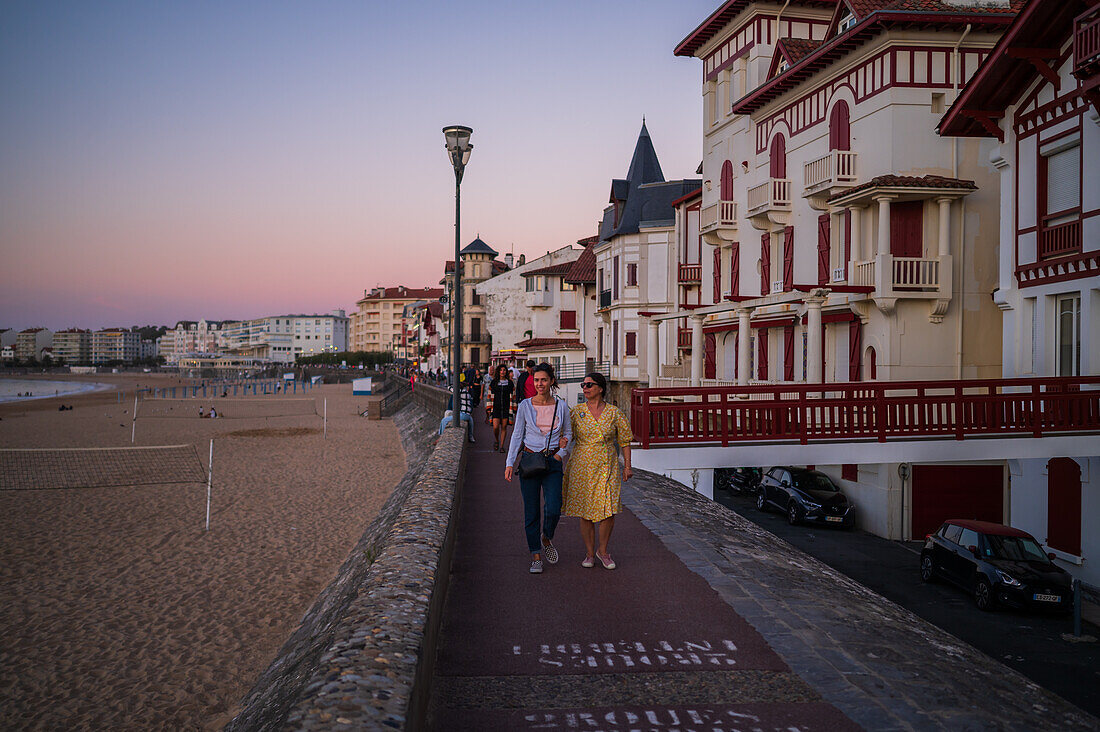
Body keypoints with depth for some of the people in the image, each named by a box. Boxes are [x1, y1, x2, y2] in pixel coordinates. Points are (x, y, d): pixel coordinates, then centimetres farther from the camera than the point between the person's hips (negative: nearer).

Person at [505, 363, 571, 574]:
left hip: (553, 462, 0)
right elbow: (517, 435, 3)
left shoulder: (561, 406, 1)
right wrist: (509, 463, -2)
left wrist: (561, 453, -3)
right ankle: (536, 556, 14)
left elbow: (568, 433, 13)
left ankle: (546, 538, 19)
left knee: (553, 509, -12)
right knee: (531, 511, 2)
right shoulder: (525, 406, -1)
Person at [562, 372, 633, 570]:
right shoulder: (577, 412, 1)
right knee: (586, 512, 4)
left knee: (609, 510, -7)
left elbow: (625, 440, 7)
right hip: (582, 466, 1)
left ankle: (603, 550, 16)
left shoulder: (614, 413, 0)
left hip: (607, 466, 0)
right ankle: (589, 553, 20)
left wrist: (627, 466, 3)